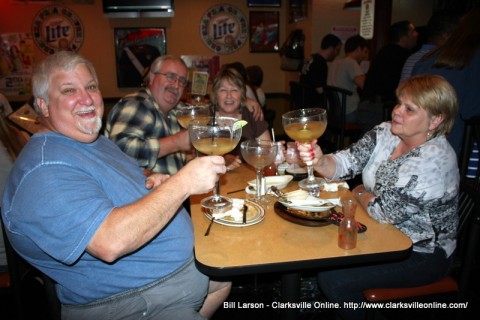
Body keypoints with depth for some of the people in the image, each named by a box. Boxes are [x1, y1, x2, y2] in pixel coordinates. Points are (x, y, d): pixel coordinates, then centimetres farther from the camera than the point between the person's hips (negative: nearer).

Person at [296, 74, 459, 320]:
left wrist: (359, 194, -7)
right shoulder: (386, 132, -6)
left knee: (332, 279, -16)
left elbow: (385, 211, -26)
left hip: (422, 255, -7)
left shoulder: (433, 161, -27)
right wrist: (319, 161, -32)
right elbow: (346, 163, -12)